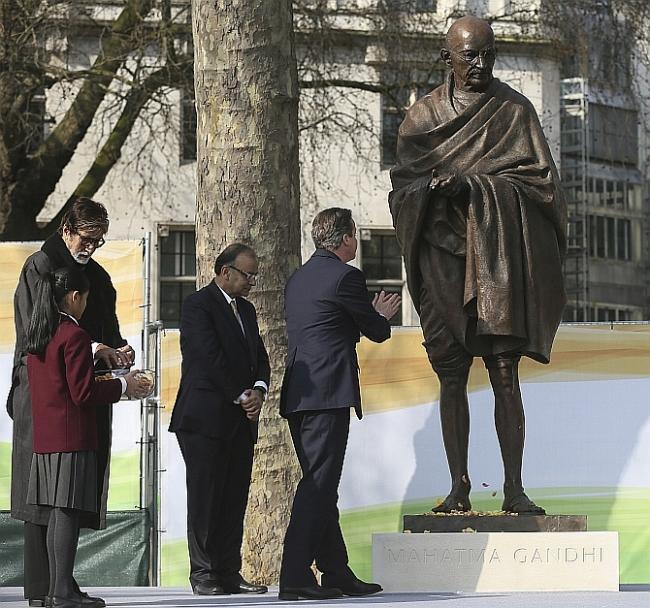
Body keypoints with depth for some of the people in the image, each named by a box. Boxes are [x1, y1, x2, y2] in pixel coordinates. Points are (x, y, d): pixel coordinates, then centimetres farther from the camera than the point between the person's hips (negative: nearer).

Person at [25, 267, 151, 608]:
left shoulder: (36, 337, 13)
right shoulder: (74, 336, -13)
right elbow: (83, 393, -16)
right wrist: (123, 386, -4)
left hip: (45, 436, 8)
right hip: (72, 436, -8)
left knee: (57, 513, 11)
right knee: (68, 512, -8)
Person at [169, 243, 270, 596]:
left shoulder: (245, 309, 19)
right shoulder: (198, 305, -6)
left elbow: (260, 357, 17)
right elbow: (210, 358, -14)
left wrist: (259, 389, -3)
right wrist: (242, 396, -11)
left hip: (240, 421, 7)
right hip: (205, 419, -7)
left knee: (234, 500, 4)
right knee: (205, 499, -4)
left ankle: (229, 574, 7)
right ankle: (203, 575, 0)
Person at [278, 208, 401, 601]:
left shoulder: (299, 278, 18)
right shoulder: (346, 276, -8)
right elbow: (377, 332, 1)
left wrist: (373, 316, 32)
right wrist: (383, 317, 24)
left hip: (299, 393, 9)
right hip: (329, 392, -9)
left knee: (321, 485, 12)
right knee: (319, 485, -10)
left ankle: (337, 573, 17)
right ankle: (295, 576, -14)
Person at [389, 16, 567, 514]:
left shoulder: (515, 111, 6)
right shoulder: (423, 116, 11)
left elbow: (539, 177, -1)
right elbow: (402, 183, 9)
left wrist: (472, 184, -12)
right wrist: (434, 187, -14)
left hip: (498, 255, -2)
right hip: (443, 253, 2)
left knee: (505, 372, -8)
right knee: (452, 375, 0)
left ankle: (514, 488, -6)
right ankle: (459, 487, 4)